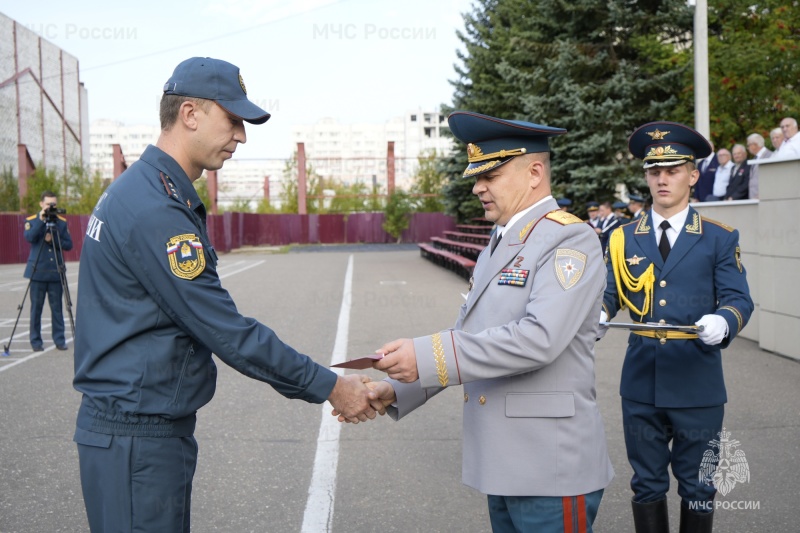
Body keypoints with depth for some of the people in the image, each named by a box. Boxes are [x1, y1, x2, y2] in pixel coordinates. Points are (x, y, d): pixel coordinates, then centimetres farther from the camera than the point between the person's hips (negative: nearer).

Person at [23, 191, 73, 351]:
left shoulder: (62, 222, 8)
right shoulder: (32, 220, 3)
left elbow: (68, 245, 2)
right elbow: (29, 237, -17)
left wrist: (53, 239, -13)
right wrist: (41, 219, -20)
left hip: (56, 272, 2)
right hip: (37, 271, -2)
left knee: (57, 308, 3)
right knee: (36, 307, 1)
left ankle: (59, 339, 10)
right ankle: (36, 341, 10)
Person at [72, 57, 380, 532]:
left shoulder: (139, 190, 11)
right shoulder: (156, 211, -21)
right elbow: (228, 331, -21)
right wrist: (329, 387, -13)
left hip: (155, 425, 10)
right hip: (137, 436, -10)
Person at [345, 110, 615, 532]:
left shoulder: (569, 240, -12)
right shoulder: (498, 246, 16)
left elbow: (540, 338, -25)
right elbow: (466, 340, 15)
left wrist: (427, 357, -26)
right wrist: (396, 390, 3)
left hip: (550, 468, -8)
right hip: (502, 465, 8)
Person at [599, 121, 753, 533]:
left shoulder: (719, 238, 1)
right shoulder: (624, 238, 7)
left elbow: (739, 299, -4)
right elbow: (608, 294, 4)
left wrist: (722, 321, -27)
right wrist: (598, 317, -19)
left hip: (697, 386, -2)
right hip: (641, 385, 2)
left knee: (697, 486, 10)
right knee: (646, 483, 14)